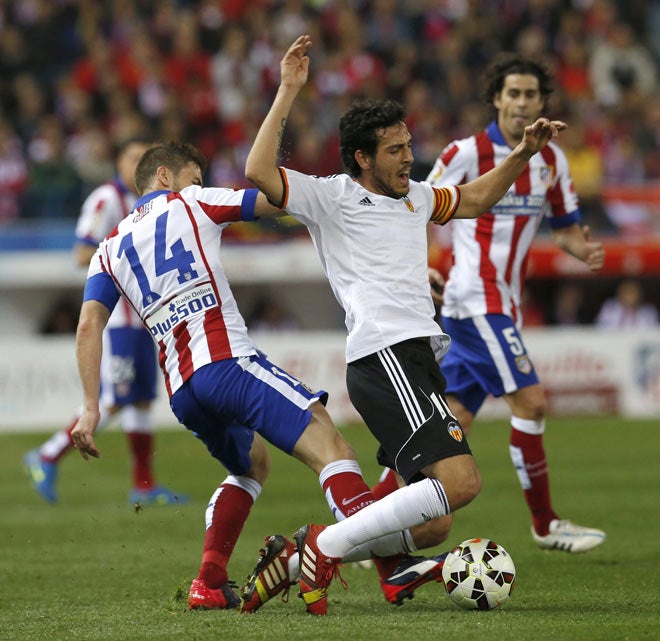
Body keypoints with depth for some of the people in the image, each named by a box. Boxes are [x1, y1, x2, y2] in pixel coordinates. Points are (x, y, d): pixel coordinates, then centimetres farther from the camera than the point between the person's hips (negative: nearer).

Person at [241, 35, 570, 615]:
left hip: (418, 359, 9)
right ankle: (327, 544, -14)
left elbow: (473, 200, 41)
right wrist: (288, 93, -16)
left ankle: (294, 559, 15)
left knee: (429, 519, 7)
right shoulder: (331, 197, -1)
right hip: (384, 356, -9)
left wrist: (522, 155, 28)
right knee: (460, 483, -24)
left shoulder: (413, 196, 23)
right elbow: (260, 174, -16)